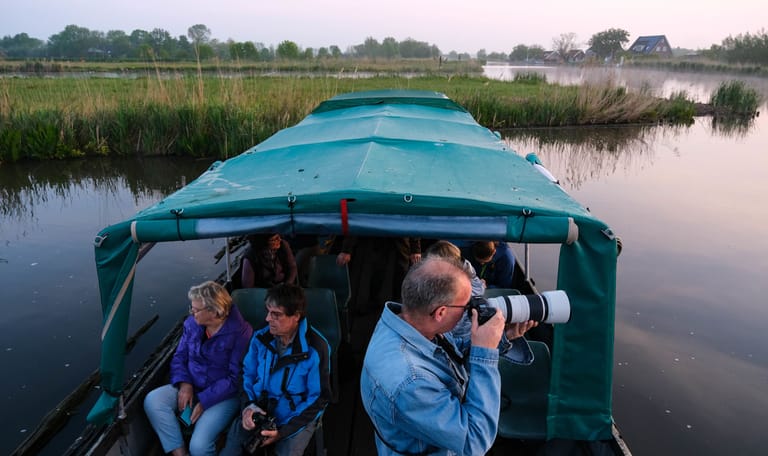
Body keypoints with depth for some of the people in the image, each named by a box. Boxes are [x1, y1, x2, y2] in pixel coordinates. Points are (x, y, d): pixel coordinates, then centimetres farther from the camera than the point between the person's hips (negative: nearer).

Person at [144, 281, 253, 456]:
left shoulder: (240, 332, -17)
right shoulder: (192, 323, 1)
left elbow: (236, 377, -17)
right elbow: (179, 357, 7)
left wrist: (205, 401, -18)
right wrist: (184, 384, -11)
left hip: (223, 395, -6)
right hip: (191, 386, 6)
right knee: (152, 401, -19)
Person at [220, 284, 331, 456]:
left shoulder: (316, 349, -19)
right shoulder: (261, 338, -6)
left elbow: (319, 397, -12)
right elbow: (248, 374, 10)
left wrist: (283, 431, -17)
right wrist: (249, 405, -10)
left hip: (297, 418, -3)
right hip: (259, 411, 3)